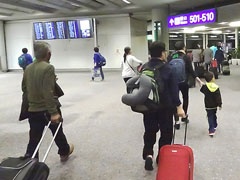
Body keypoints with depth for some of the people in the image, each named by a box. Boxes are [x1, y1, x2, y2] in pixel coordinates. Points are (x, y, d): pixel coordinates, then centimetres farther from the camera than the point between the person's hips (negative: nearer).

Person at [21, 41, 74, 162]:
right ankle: (64, 152, 41)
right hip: (48, 109, -5)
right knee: (58, 132, 19)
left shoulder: (28, 68, 5)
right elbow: (48, 92, -26)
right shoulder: (48, 67, -18)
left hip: (33, 110, 5)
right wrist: (53, 112, -25)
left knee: (34, 139, 8)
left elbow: (24, 88, 14)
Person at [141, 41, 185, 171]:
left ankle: (148, 154, 0)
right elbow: (174, 89, -15)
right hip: (165, 106, -3)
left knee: (149, 131, 16)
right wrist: (178, 106, -11)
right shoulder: (167, 68, -13)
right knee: (166, 132, 12)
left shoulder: (144, 68, -1)